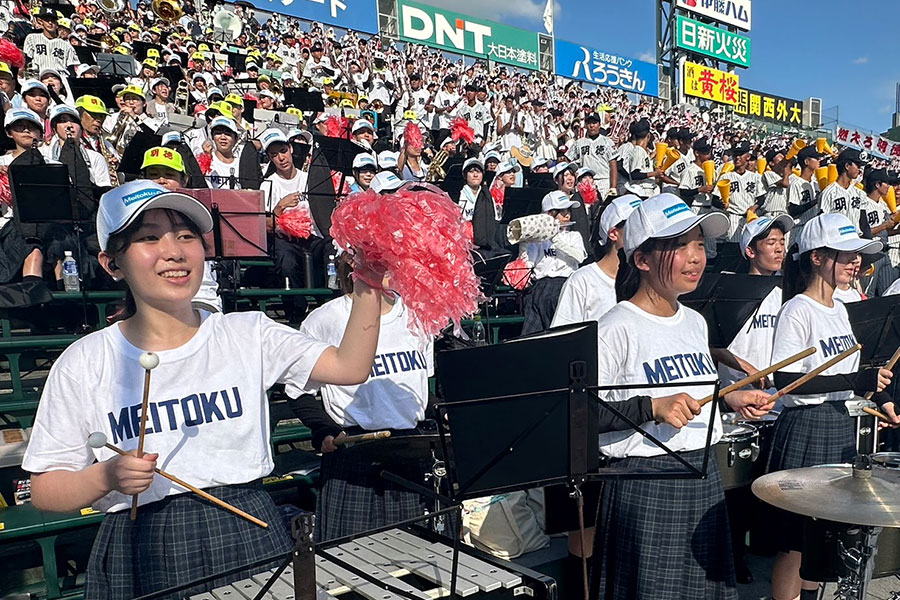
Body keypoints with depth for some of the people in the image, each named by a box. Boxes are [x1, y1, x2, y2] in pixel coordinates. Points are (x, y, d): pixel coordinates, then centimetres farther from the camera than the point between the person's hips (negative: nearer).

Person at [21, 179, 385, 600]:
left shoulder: (248, 334, -1)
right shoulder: (86, 362, -4)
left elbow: (350, 367, -10)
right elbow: (45, 490, 0)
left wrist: (367, 291, -23)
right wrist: (106, 477, -19)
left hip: (249, 538, 1)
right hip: (141, 557, 0)